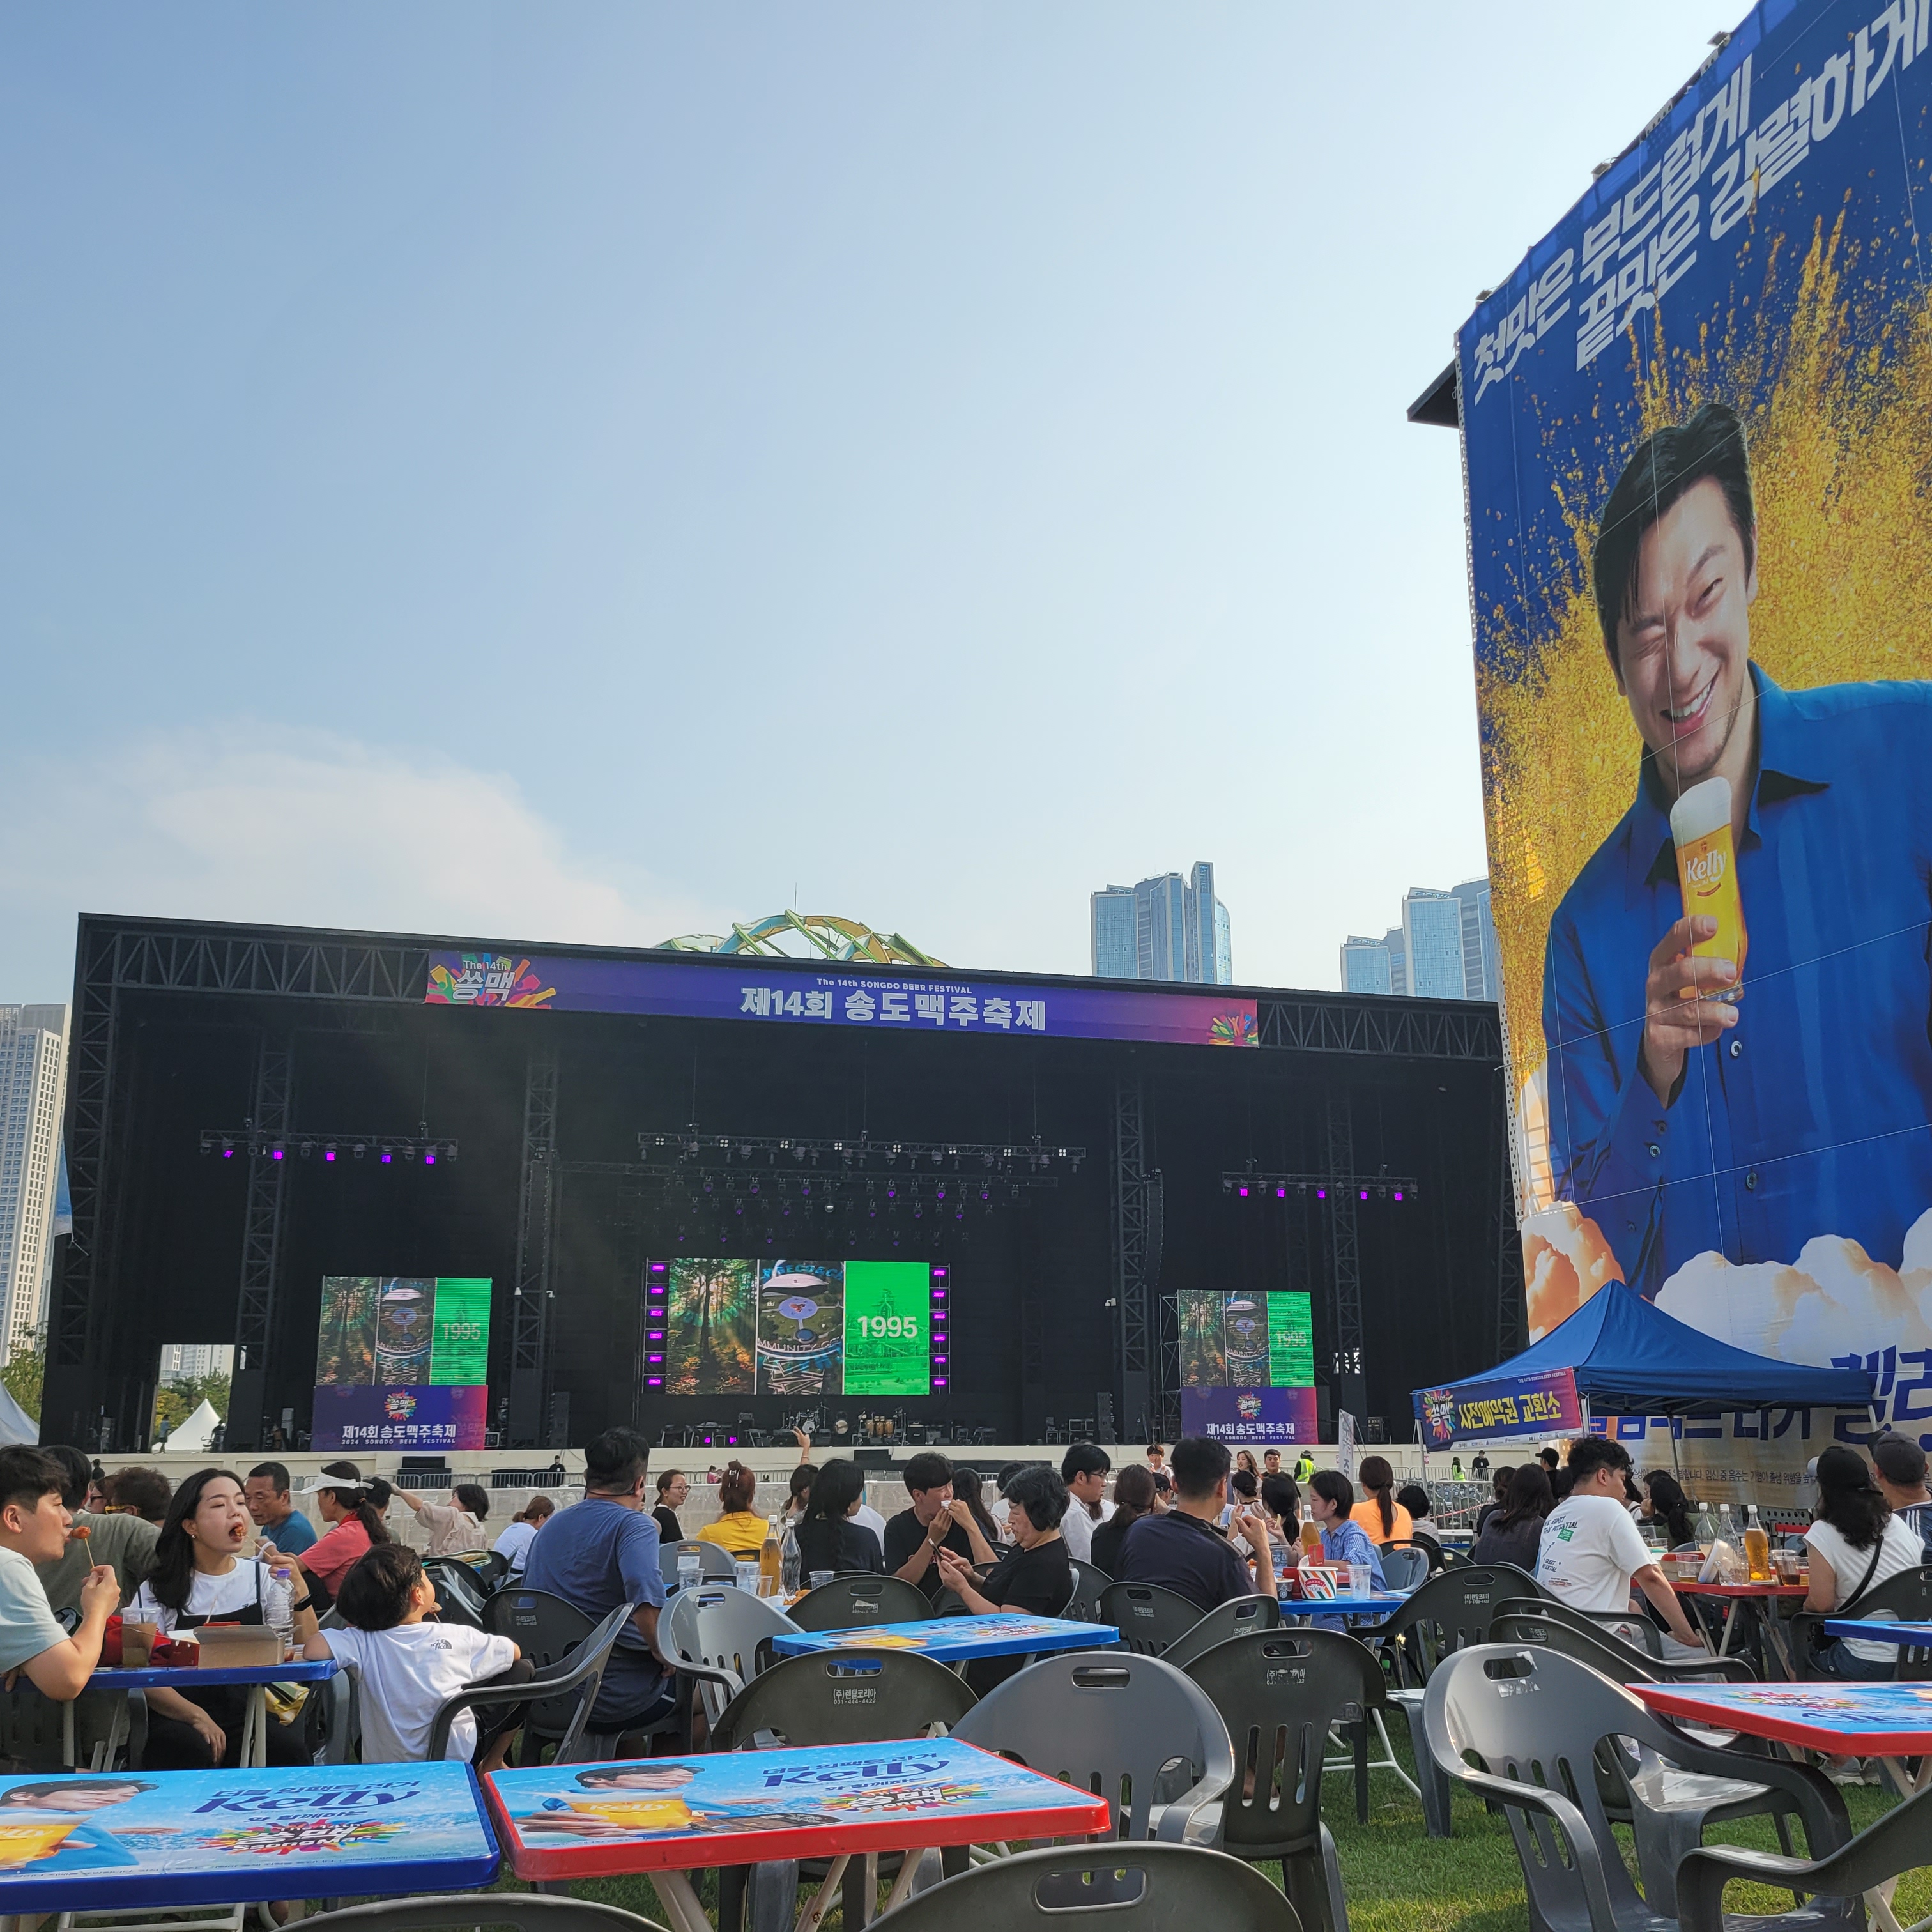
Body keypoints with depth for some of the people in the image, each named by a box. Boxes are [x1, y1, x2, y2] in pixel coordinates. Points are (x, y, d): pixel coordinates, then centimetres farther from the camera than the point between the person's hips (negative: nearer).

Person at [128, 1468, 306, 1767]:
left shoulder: (263, 1577, 9)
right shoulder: (158, 1590, 5)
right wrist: (196, 1717, -21)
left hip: (252, 1714, 1)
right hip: (181, 1718, -1)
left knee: (287, 1743, -31)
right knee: (192, 1749, -34)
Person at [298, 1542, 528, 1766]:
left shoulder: (362, 1641, -19)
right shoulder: (457, 1637, -15)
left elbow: (312, 1649, -34)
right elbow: (515, 1653, 0)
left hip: (386, 1767, 3)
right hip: (459, 1759, -2)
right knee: (522, 1672, 18)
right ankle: (492, 1764, 27)